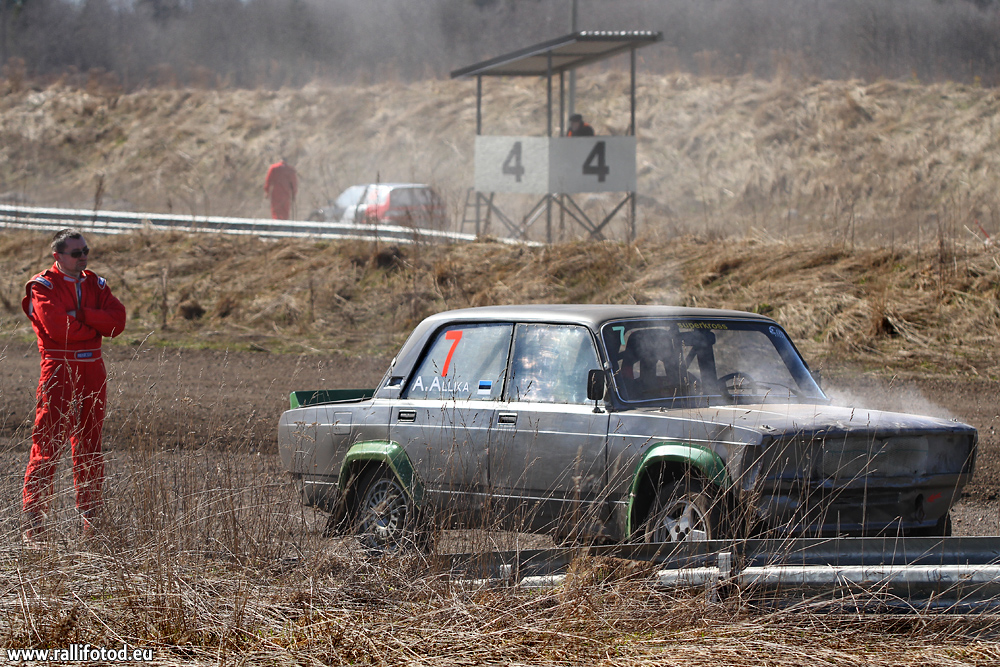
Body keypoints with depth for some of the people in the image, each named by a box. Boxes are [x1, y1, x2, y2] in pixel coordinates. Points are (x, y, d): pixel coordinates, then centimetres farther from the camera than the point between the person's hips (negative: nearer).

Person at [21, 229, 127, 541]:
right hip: (58, 369, -6)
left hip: (93, 370, 6)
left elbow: (117, 321, -1)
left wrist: (80, 314, -12)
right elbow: (56, 327, -18)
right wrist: (96, 326, -5)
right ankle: (34, 520, -9)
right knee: (48, 444, -10)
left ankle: (90, 519, 17)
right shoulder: (43, 286, -3)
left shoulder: (95, 284, 14)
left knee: (90, 444, 10)